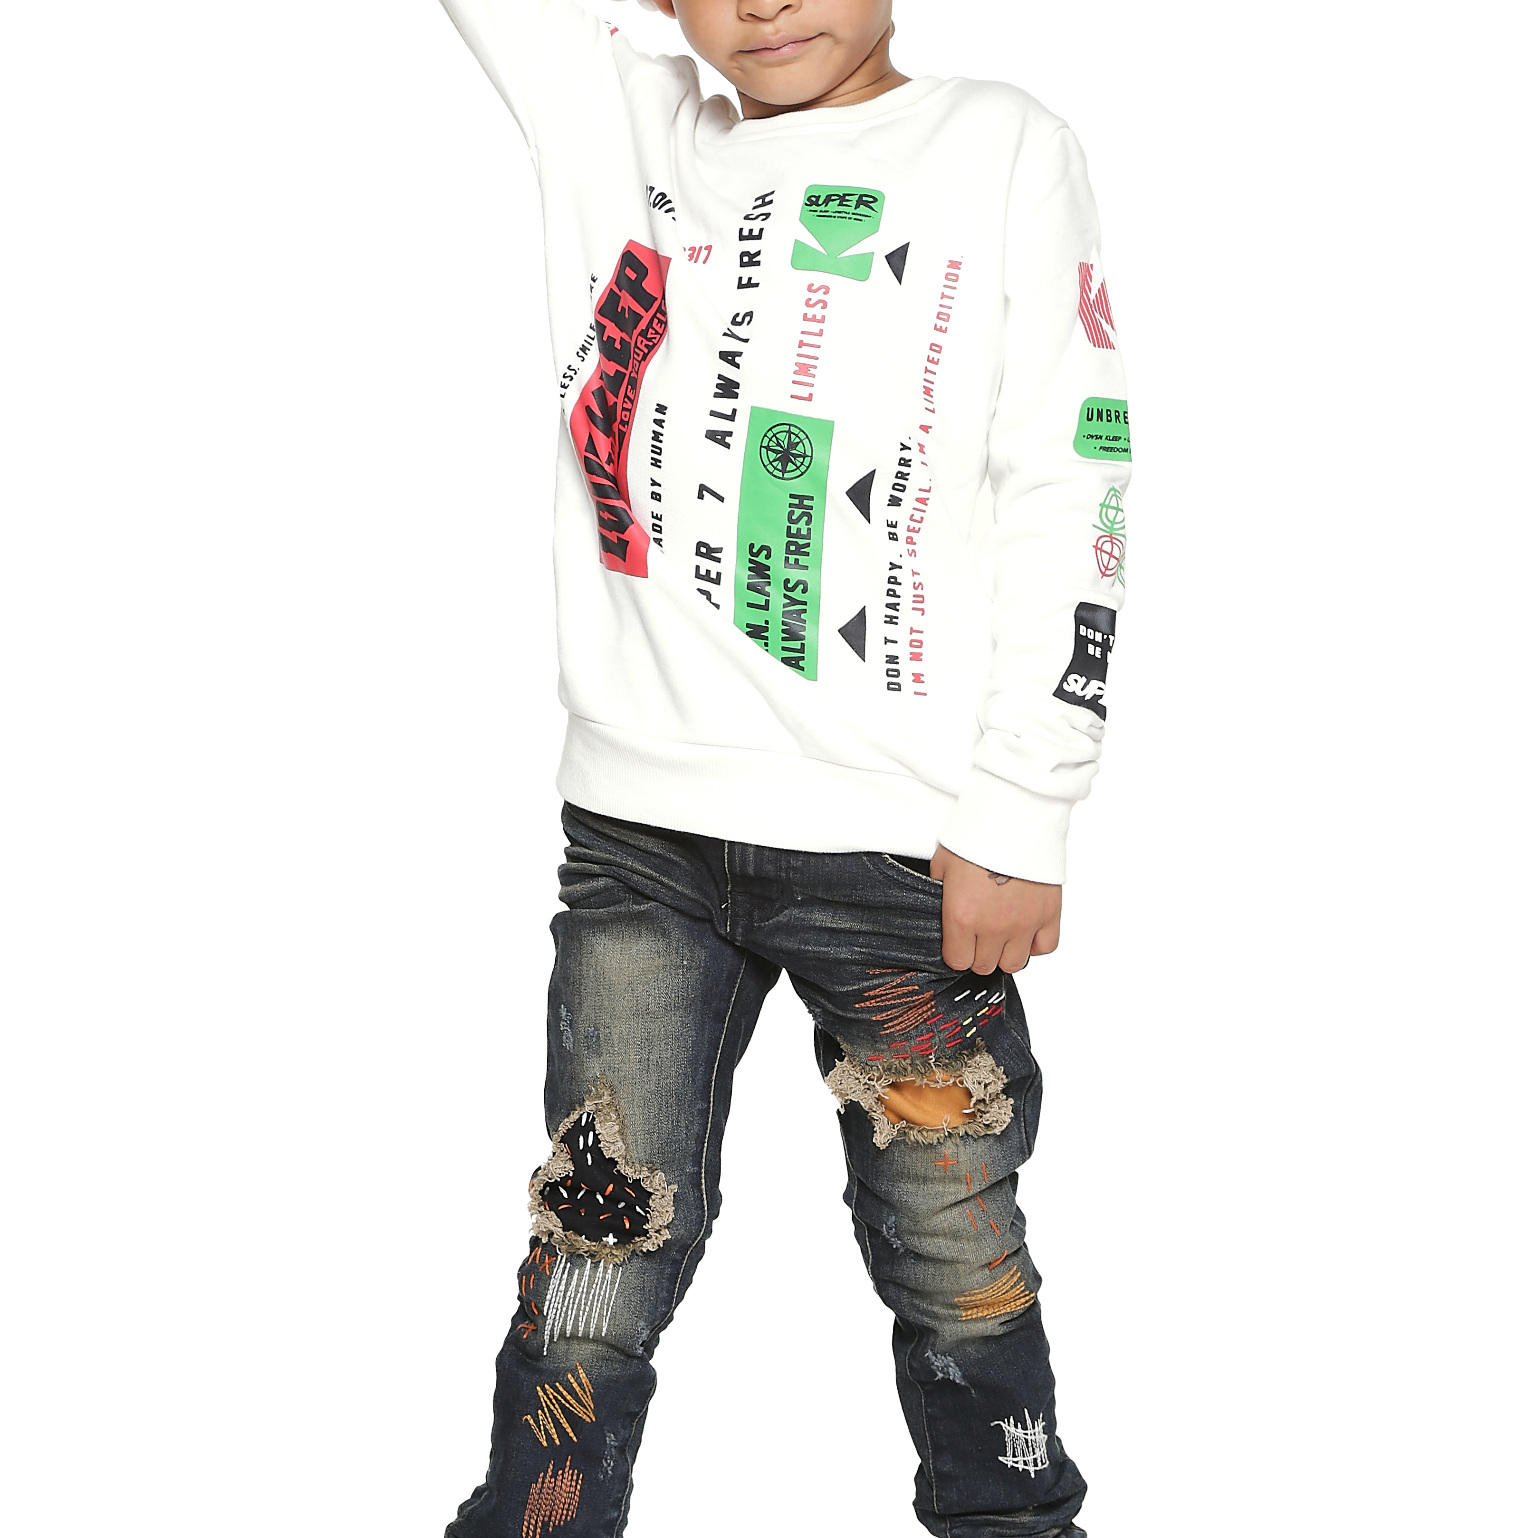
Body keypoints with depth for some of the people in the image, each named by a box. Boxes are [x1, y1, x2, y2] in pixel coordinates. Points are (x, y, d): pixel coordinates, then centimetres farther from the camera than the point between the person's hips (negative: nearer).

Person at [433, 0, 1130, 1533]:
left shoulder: (1002, 149, 2)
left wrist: (1018, 818, -7)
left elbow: (1068, 494, -3)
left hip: (902, 844, -2)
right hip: (641, 820, 3)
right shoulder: (615, 129, 12)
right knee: (600, 1245, 5)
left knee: (952, 1249, 5)